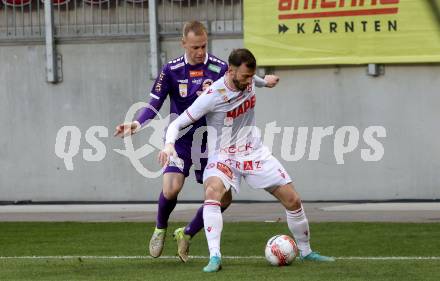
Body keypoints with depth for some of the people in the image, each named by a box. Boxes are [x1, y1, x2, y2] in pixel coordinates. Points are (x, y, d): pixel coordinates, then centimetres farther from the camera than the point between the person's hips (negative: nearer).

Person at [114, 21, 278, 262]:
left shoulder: (220, 68, -6)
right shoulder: (171, 70, -7)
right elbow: (154, 104, -4)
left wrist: (264, 82, -17)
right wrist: (136, 124, -22)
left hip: (209, 140, 2)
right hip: (180, 139, -2)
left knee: (223, 197, -5)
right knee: (171, 188, -24)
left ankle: (186, 234, 19)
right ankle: (160, 229, 8)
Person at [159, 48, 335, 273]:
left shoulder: (249, 82, -8)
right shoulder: (212, 97, -23)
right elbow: (177, 123, -18)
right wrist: (169, 144, -32)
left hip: (254, 153, 5)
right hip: (223, 157, -5)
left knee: (293, 200, 2)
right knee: (212, 192, -36)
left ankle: (305, 251, 25)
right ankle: (214, 257, -38)